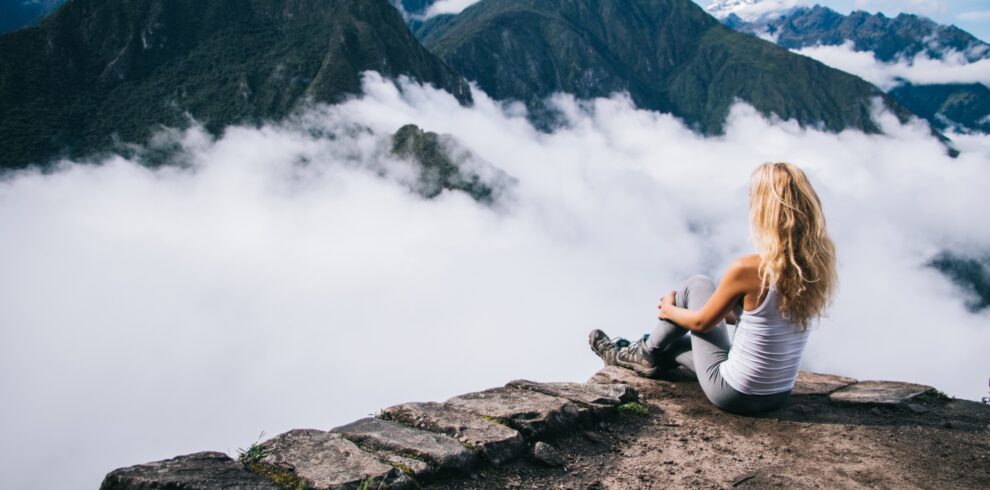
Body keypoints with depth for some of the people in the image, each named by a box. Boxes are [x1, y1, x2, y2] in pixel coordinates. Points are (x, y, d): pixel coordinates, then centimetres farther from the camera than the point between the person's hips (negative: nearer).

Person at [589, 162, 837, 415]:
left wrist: (669, 309, 12)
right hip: (779, 397, 6)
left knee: (697, 285, 10)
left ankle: (647, 352, 27)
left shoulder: (747, 269, -26)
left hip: (734, 396, -6)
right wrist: (726, 310, 24)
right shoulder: (817, 266, -7)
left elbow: (702, 322, -9)